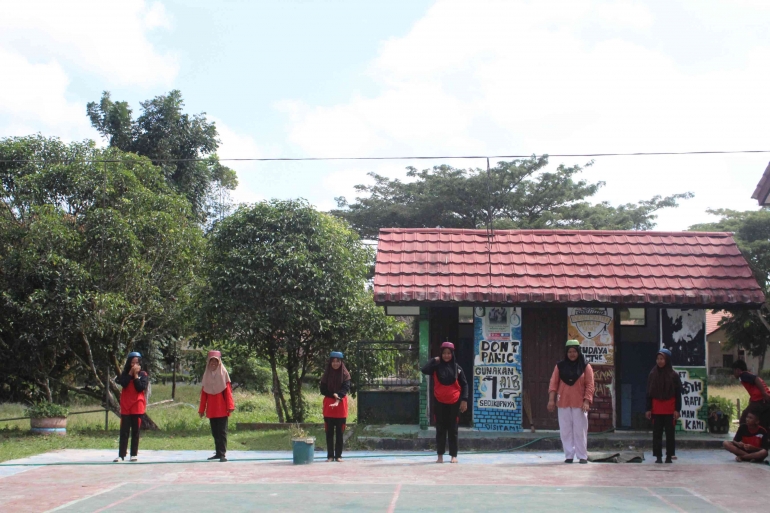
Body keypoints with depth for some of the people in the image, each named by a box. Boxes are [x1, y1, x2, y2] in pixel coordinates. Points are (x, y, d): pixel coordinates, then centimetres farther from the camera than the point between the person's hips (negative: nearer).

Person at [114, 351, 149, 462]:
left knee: (135, 431, 4)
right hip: (125, 406, 1)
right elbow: (123, 383, -12)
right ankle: (121, 455, -1)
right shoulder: (125, 374, 8)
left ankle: (134, 454, 8)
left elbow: (140, 388, -12)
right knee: (124, 431, 0)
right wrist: (131, 373, -11)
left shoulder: (143, 375, 2)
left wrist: (136, 375, -10)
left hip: (137, 407, -1)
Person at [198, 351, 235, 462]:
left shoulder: (223, 373, -1)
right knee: (215, 432, 9)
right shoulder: (207, 374, 8)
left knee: (222, 431, -6)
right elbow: (203, 393, 9)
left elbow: (228, 391, -5)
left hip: (222, 408, -4)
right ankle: (218, 452, 15)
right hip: (211, 409, 4)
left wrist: (230, 406, -12)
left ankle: (223, 454, -8)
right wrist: (202, 409, 7)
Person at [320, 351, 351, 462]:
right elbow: (323, 390, 0)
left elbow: (346, 388, -13)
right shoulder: (326, 374, 4)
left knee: (339, 432, 2)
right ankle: (330, 455, 6)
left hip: (341, 405, -1)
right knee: (329, 432, 2)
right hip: (328, 404, 1)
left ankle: (338, 455, 7)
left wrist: (338, 400, -28)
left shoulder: (345, 374, -1)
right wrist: (333, 394, -17)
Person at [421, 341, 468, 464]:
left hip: (454, 403, 0)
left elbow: (464, 384, 2)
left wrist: (464, 400, -6)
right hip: (440, 403, 0)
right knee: (440, 429, 5)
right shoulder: (436, 367, 0)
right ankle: (440, 455, 11)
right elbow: (425, 370, -18)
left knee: (452, 429, 6)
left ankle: (454, 455, 12)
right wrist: (434, 360, -11)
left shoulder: (457, 368, 1)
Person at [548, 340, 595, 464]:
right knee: (565, 430, 3)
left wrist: (587, 401, -12)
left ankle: (582, 456, 6)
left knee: (580, 430, -1)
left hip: (579, 404, -2)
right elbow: (553, 383, 2)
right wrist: (551, 399, -8)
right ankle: (569, 455, 9)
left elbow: (589, 385, -2)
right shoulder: (560, 366, 6)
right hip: (563, 403, 2)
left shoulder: (585, 367, 2)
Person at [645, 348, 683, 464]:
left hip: (670, 409, -2)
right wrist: (648, 409, 3)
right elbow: (649, 393, 7)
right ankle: (658, 456, 8)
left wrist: (677, 409, -6)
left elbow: (678, 393, -1)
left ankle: (669, 456, 10)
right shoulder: (652, 374, 5)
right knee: (657, 433, 3)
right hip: (656, 409, 2)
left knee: (670, 433, 3)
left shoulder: (673, 375, -2)